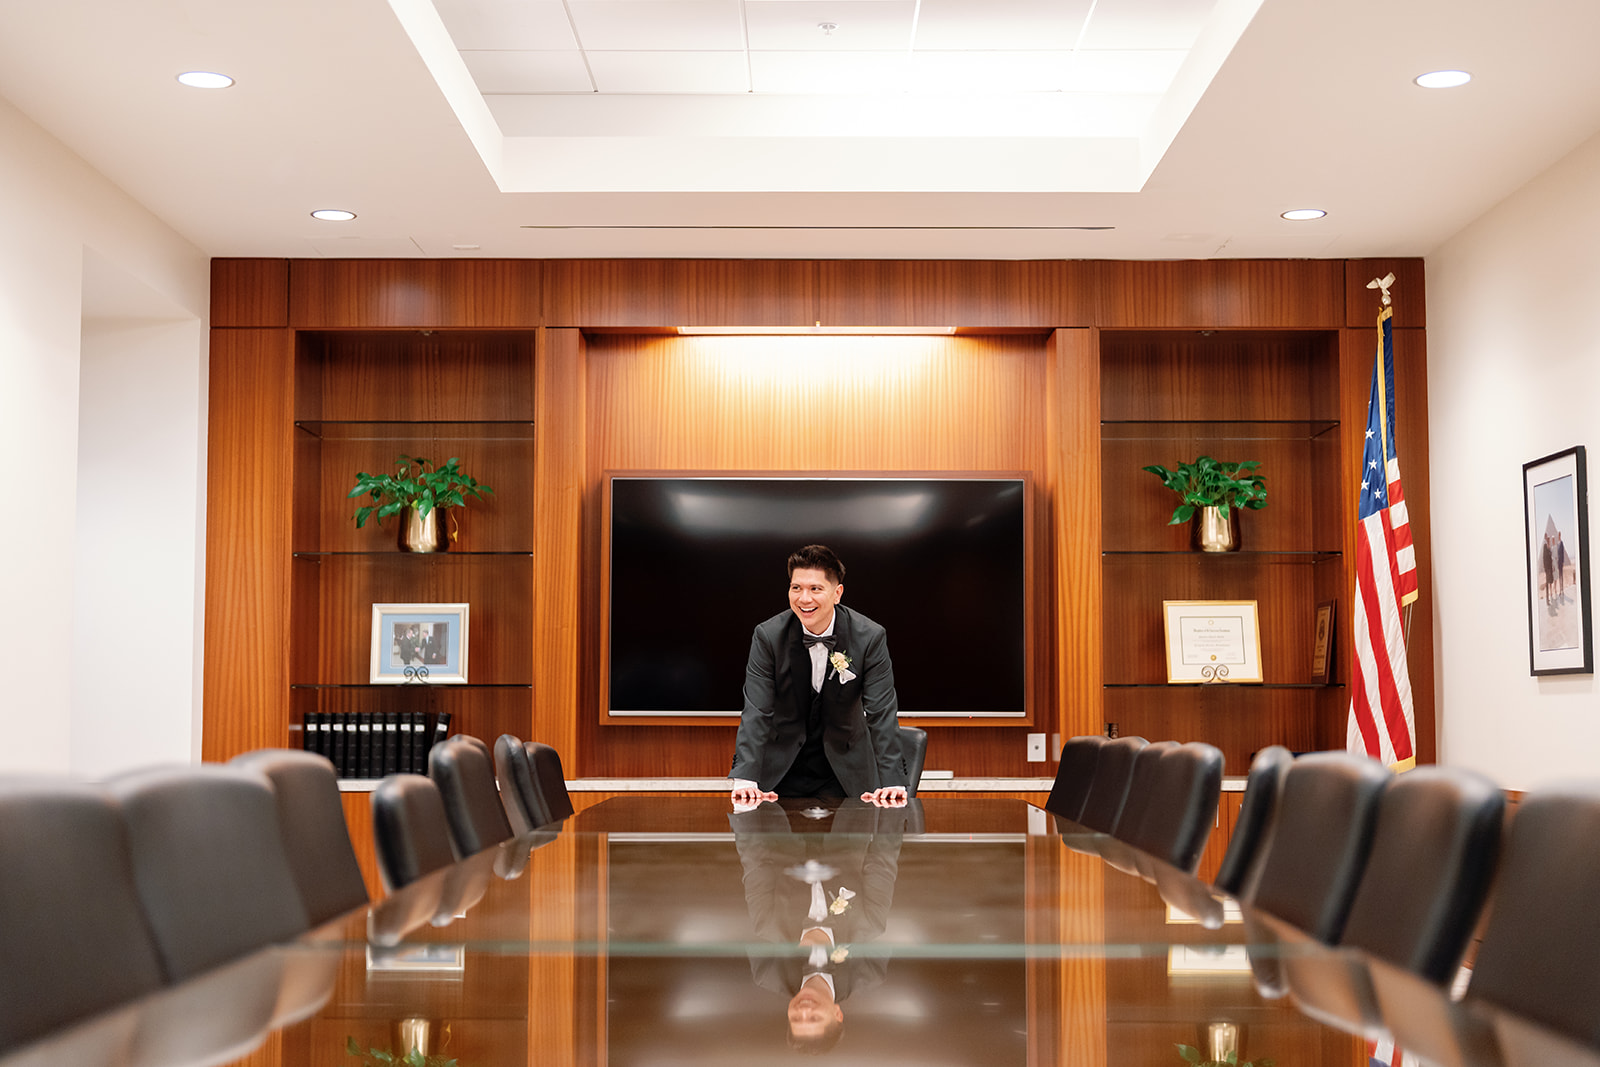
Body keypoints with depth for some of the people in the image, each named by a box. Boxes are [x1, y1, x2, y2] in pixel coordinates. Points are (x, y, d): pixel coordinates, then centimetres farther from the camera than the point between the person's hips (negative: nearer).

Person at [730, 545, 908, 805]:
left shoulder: (870, 637, -14)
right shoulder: (768, 636, -13)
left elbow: (882, 714, -16)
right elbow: (756, 712, -17)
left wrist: (892, 782, -28)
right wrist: (745, 779, -30)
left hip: (843, 773, 0)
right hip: (781, 771, 0)